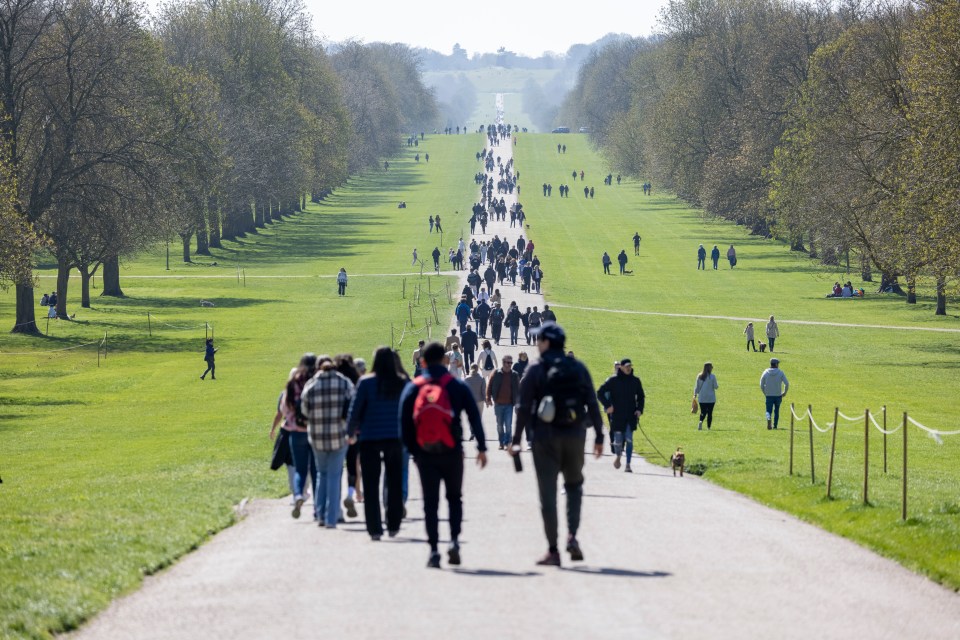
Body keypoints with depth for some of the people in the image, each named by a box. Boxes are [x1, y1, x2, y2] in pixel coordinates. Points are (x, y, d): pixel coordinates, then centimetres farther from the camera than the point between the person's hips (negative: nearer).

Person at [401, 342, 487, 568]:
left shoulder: (412, 388, 1)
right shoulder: (458, 387, -1)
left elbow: (404, 423, 1)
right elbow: (474, 418, -4)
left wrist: (413, 450, 9)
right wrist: (481, 448, -1)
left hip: (425, 454, 0)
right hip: (452, 452, 0)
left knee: (430, 503, 5)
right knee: (454, 498, 15)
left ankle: (433, 550, -1)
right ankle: (454, 540, -2)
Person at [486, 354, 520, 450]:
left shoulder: (514, 375, 3)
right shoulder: (496, 374, -1)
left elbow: (518, 389, 8)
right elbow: (489, 386, 2)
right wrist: (489, 399, -5)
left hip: (509, 404, -1)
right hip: (498, 404, 1)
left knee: (508, 424, -8)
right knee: (500, 424, 8)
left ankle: (507, 442, -2)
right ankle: (502, 443, 18)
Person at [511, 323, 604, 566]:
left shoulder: (535, 371, -4)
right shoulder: (578, 368, 4)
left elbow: (524, 408, -6)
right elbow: (592, 404, 3)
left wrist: (516, 440, -1)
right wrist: (599, 436, 8)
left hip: (545, 438, -2)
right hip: (575, 436, 3)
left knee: (548, 494, 2)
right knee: (574, 485, 20)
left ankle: (553, 550, 0)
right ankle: (572, 535, -2)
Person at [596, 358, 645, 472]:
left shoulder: (635, 381, 6)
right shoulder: (613, 380, -4)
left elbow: (641, 396, 18)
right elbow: (600, 393, 0)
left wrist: (640, 409, 3)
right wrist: (607, 406, -9)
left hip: (631, 416, 2)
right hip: (617, 415, -2)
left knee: (629, 439, -6)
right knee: (618, 440, 1)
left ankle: (628, 465, -1)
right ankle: (618, 456, 33)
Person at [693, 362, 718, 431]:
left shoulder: (699, 376, 1)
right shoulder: (712, 376, -9)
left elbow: (697, 387, 4)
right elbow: (715, 386, -6)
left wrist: (695, 394, 12)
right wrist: (717, 386, 16)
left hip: (702, 398, 3)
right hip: (711, 398, -3)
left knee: (703, 412, 6)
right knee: (710, 413, 5)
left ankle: (701, 421, -22)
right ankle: (708, 427, 3)